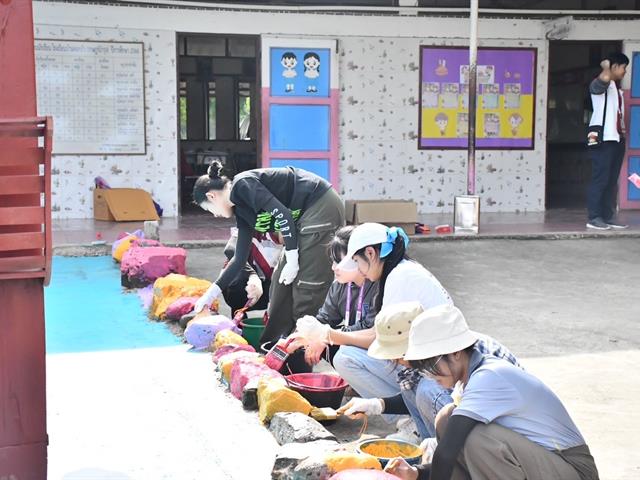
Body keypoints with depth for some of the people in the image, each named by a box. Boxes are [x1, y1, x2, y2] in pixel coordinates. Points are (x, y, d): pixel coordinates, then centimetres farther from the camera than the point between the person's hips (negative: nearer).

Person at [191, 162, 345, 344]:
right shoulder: (241, 210, 15)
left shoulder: (243, 184, -11)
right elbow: (240, 258, 18)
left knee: (308, 284, -7)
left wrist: (292, 260, -16)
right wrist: (211, 294, 19)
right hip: (305, 216, 10)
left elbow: (283, 214, -19)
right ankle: (272, 342, 20)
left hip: (322, 207, -10)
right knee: (283, 281, 12)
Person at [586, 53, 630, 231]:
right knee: (600, 180, -8)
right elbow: (605, 78, -29)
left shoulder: (617, 88, 22)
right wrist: (605, 66, -8)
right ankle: (594, 218, -6)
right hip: (603, 139, -9)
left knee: (612, 181, 8)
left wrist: (622, 132, 13)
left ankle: (609, 217, 11)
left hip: (616, 139, 9)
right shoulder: (600, 84, -5)